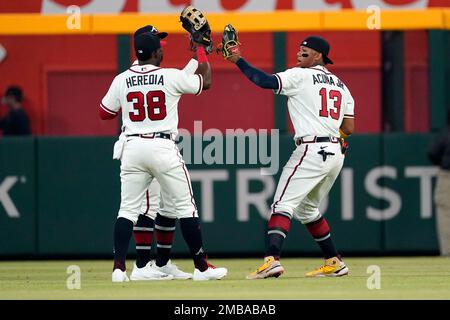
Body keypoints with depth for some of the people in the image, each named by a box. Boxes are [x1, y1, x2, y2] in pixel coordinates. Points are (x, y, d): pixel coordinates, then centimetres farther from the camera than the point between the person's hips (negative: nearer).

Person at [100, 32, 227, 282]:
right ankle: (201, 267, 7)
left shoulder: (121, 80, 3)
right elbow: (205, 82, 10)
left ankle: (119, 267, -4)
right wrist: (201, 50, 23)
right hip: (163, 147, -3)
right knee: (186, 206, 5)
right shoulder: (172, 77, -5)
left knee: (128, 209, 7)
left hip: (132, 147, 3)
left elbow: (105, 113, 14)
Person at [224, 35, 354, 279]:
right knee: (307, 208, 23)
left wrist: (238, 60, -9)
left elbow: (265, 81, -14)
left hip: (311, 150, -8)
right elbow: (348, 128, 15)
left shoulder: (301, 76, -2)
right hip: (336, 153, 8)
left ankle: (272, 259, -30)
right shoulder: (340, 85, 19)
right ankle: (334, 263, 23)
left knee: (283, 204, -13)